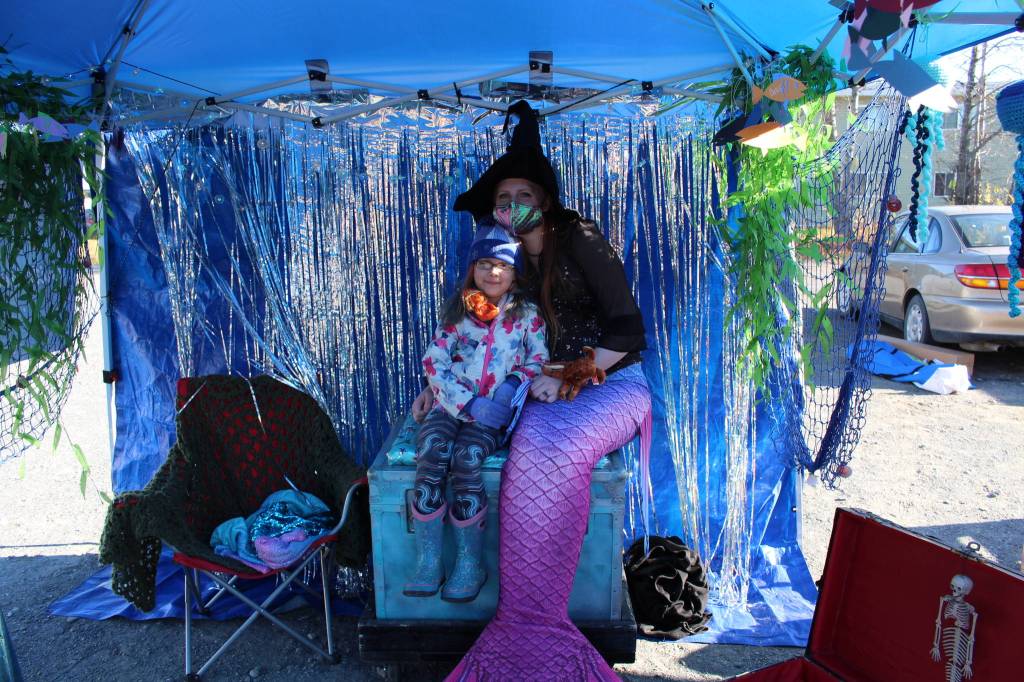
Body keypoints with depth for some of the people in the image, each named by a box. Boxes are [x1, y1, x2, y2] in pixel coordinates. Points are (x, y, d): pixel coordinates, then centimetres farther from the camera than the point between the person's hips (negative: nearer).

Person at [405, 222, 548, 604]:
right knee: (430, 453, -29)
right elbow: (433, 362, 2)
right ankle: (427, 563, -20)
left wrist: (512, 385, -13)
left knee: (465, 458, -31)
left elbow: (539, 360, 8)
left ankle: (470, 565, -15)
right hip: (452, 405, 2)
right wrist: (469, 405, -12)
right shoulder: (456, 311, 10)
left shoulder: (527, 314, 9)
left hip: (496, 411, -2)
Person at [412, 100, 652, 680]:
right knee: (533, 450, -30)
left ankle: (529, 621, -22)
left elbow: (628, 329, -11)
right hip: (552, 390, 4)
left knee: (558, 453, -35)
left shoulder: (579, 239, -8)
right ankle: (531, 622, -21)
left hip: (612, 381, -4)